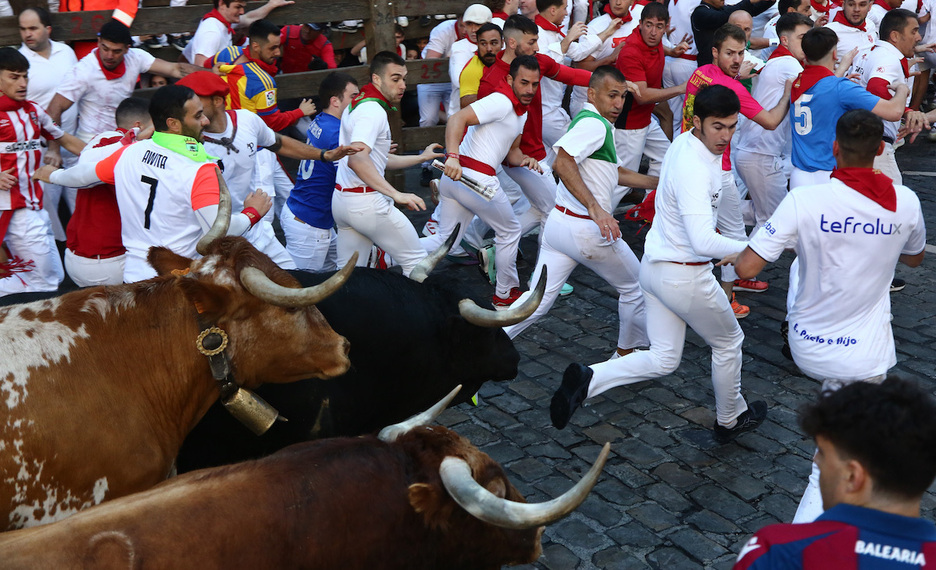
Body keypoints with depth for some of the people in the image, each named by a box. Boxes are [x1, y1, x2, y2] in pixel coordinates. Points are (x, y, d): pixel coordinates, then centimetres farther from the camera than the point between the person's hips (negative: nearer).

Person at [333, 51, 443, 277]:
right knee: (416, 261, 3)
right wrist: (397, 195, -33)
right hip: (366, 202, -10)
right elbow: (356, 159, -31)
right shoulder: (373, 111, -16)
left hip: (341, 199, 10)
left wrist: (421, 157, 29)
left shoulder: (357, 105, 16)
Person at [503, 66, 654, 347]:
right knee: (634, 288, 15)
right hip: (587, 230, -9)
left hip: (558, 222, 9)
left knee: (537, 301, 5)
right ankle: (627, 353, 31)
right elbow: (563, 162, -32)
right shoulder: (594, 124, -15)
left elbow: (615, 173, 28)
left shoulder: (599, 125, 19)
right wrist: (595, 208, -39)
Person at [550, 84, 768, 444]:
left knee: (662, 360, 13)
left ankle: (587, 379, -5)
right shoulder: (695, 171, -28)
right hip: (684, 276, -8)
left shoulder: (684, 142, 1)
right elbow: (704, 243, -37)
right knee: (728, 343, 17)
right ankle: (730, 420, 38)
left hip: (654, 264, 9)